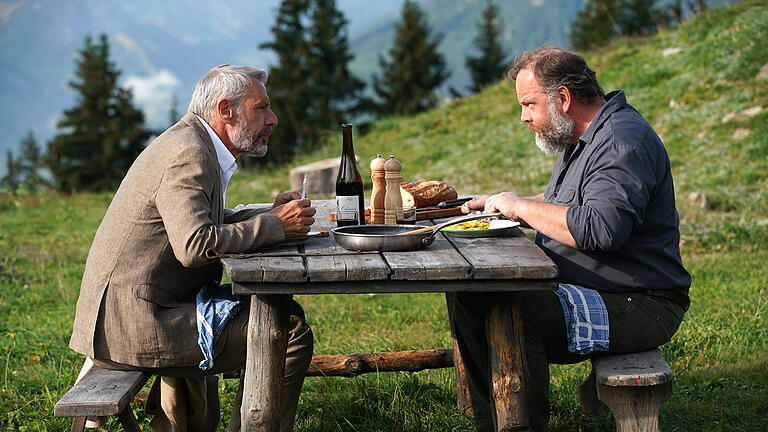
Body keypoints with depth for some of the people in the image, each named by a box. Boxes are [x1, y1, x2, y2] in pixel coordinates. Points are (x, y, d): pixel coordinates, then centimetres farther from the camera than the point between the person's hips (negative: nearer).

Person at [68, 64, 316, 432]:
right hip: (132, 322, -11)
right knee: (290, 332, -14)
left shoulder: (193, 143, 15)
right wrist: (274, 225, -18)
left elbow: (209, 222, 22)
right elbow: (195, 244, -28)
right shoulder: (187, 154, -16)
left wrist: (269, 215, 7)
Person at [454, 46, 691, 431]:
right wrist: (500, 204, 13)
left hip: (636, 306, -11)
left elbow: (600, 229, -33)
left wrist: (521, 207, -19)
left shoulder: (623, 143, -19)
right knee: (469, 294, 3)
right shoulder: (580, 138, 14)